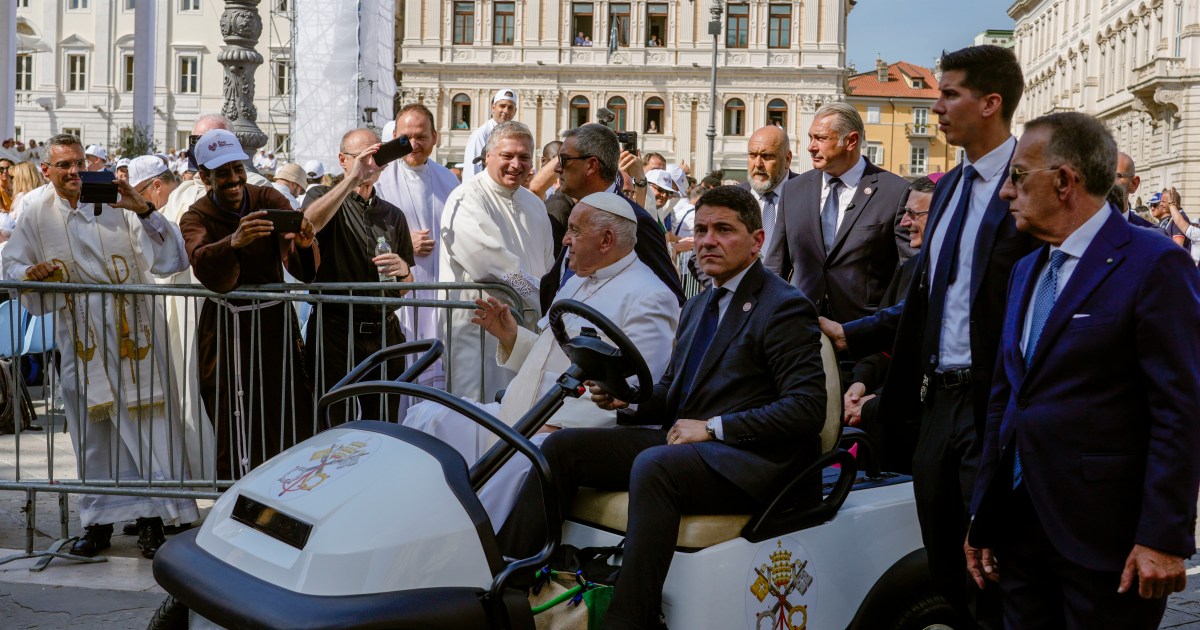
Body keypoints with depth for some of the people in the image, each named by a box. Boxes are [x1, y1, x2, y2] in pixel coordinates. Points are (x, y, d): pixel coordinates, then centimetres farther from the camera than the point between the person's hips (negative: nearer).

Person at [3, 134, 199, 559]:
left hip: (132, 332, -3)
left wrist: (144, 212, -26)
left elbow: (170, 260, -13)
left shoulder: (115, 203, -7)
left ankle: (152, 518, 6)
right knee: (92, 432, 10)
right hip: (79, 339, 3)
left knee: (146, 424, -2)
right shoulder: (36, 212, 4)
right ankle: (100, 520, 21)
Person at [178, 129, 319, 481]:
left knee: (288, 420, 1)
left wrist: (305, 245, -38)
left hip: (275, 320, 1)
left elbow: (301, 269, -15)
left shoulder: (269, 200, -1)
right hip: (225, 329, -1)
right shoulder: (196, 218, -3)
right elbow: (205, 268, -26)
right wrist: (234, 242, -46)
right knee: (236, 425, -2)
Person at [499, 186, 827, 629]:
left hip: (749, 461, -8)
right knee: (561, 446, -4)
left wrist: (713, 427, -17)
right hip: (682, 442, 9)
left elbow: (807, 409, -16)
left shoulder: (785, 309, -6)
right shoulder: (698, 307, 21)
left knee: (652, 466, -36)